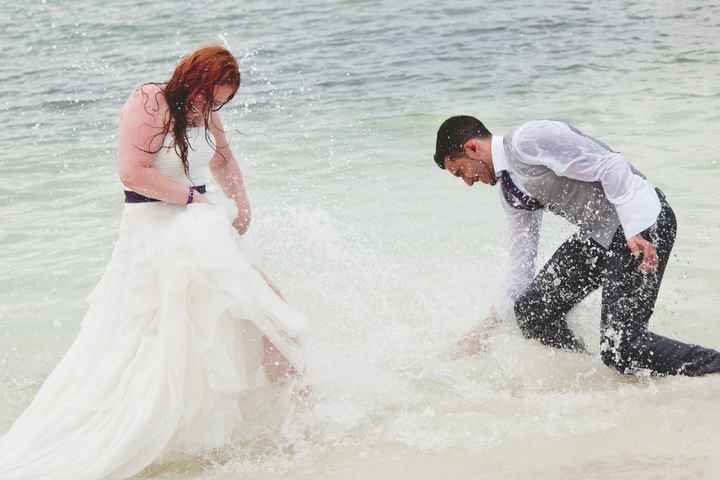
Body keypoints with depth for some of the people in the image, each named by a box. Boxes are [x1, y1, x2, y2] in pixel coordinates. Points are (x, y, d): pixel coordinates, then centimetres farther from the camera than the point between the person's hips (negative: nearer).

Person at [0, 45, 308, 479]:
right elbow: (134, 173, -24)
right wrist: (193, 197, -16)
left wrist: (242, 204, 11)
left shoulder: (204, 112, 11)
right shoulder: (148, 105, -14)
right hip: (155, 229, -9)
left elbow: (223, 160, 28)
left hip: (202, 226, 9)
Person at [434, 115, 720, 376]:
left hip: (642, 222, -9)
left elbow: (611, 167, -19)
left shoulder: (529, 140, -16)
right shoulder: (509, 190, 13)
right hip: (598, 234, 9)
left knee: (620, 349, -16)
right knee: (532, 311, 3)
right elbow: (521, 256, 19)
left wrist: (635, 231, -25)